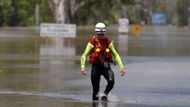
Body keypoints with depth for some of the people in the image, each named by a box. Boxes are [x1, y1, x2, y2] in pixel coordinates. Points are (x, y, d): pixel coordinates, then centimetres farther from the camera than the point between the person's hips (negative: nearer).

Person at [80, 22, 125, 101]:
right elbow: (84, 55, -3)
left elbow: (116, 55, 11)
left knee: (111, 81, -21)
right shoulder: (93, 42, -4)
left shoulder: (108, 42, 4)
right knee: (95, 87, -1)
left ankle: (105, 94, 6)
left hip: (106, 66, 2)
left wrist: (121, 67, 2)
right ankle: (95, 98, 24)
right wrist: (82, 66, -19)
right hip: (96, 66, -2)